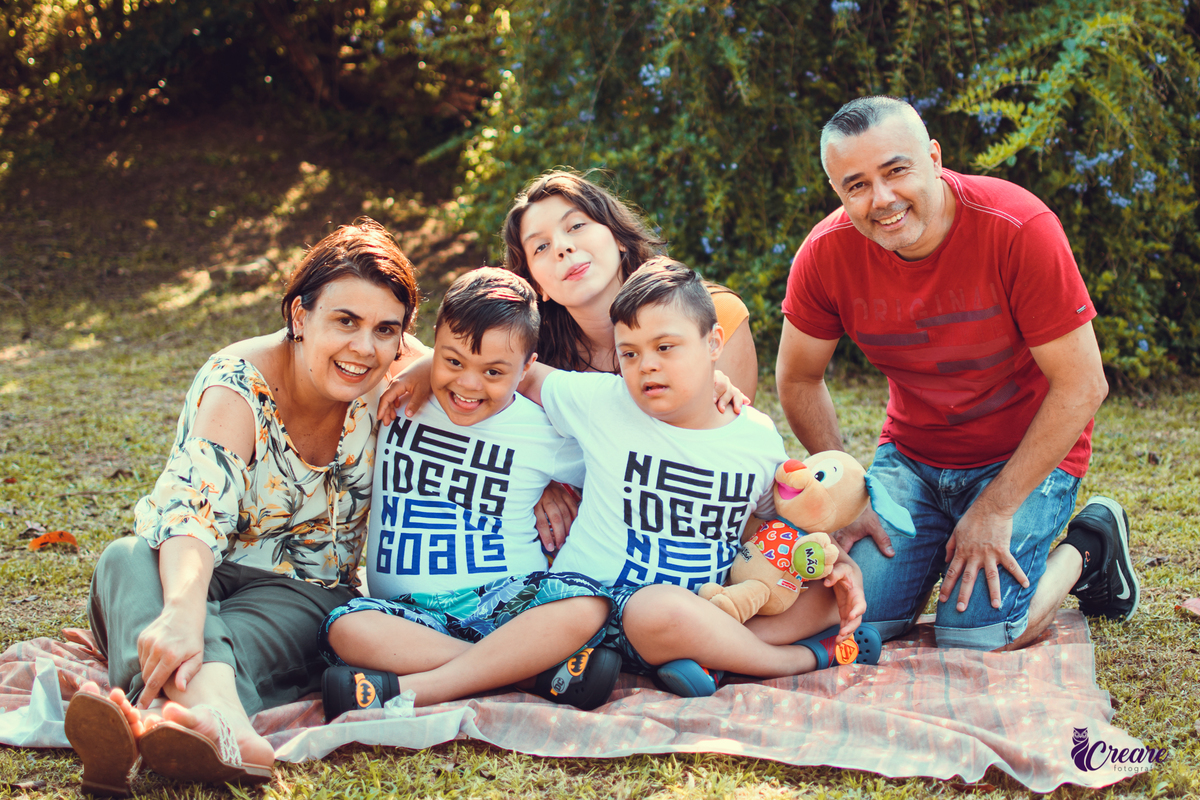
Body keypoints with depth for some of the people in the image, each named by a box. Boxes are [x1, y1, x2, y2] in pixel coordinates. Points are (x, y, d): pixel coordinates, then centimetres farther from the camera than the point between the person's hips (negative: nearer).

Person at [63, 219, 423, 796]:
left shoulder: (393, 380, -7)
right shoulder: (237, 386, -19)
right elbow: (192, 510, -34)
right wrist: (184, 612, -54)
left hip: (297, 597, 2)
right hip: (192, 581, -2)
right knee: (127, 559, -36)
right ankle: (224, 726, -66)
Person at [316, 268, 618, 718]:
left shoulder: (545, 430, 5)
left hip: (504, 604, -1)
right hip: (411, 613, 1)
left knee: (586, 605, -33)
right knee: (346, 629, -33)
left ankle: (403, 693, -36)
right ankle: (545, 668, -32)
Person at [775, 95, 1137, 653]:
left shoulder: (1020, 227, -25)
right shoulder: (827, 252, -14)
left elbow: (1081, 387, -20)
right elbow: (798, 381, 2)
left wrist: (995, 511, -20)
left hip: (1027, 454, -4)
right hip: (912, 454, 4)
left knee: (974, 638, -19)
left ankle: (1083, 551, 10)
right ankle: (937, 554, 20)